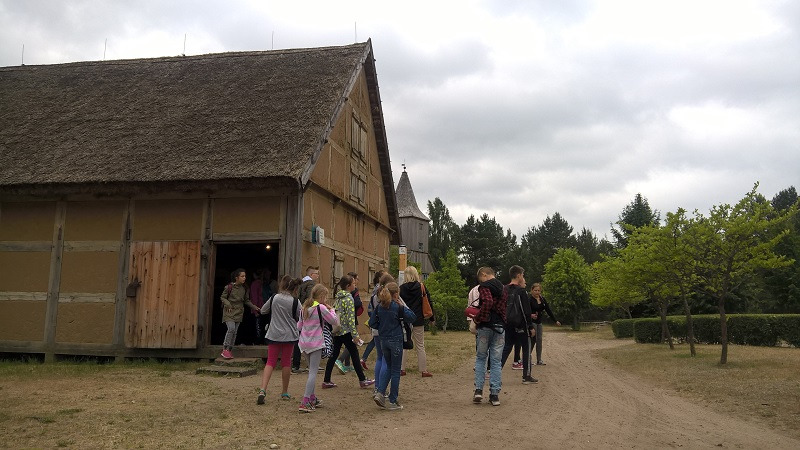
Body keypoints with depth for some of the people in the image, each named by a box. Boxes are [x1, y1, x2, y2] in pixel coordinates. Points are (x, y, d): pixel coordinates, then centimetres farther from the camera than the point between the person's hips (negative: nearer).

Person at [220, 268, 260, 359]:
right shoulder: (229, 287, -8)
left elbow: (246, 300, 14)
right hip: (229, 311, -5)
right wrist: (227, 304, -16)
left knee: (235, 332, 4)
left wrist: (254, 307, 3)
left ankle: (230, 350, 14)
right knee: (231, 329, -18)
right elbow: (222, 297, 0)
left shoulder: (244, 289, 6)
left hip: (238, 312, 5)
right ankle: (225, 349, -6)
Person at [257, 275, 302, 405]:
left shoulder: (274, 298, -3)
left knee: (270, 362, 3)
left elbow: (263, 311, 10)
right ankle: (285, 393, 20)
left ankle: (263, 389, -15)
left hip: (274, 335, 1)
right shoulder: (295, 302, -10)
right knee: (286, 363, 10)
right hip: (289, 335, -1)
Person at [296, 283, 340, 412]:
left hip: (304, 342, 7)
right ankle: (305, 402, -12)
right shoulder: (321, 308, -10)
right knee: (313, 372, -6)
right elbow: (335, 322, -7)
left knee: (311, 370, 19)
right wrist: (331, 310, 5)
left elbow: (299, 326, 15)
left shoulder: (305, 307, 10)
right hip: (316, 343, -7)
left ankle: (312, 398, 24)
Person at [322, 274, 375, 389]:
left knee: (334, 355, 10)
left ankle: (326, 381, 10)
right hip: (346, 331, -8)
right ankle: (362, 380, 11)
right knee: (355, 354, 3)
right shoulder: (349, 298, -14)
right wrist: (355, 334, -16)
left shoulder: (338, 297, 11)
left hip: (336, 331, 8)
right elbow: (350, 318, -18)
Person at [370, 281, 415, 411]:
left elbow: (372, 323, 2)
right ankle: (392, 402, 11)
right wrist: (403, 305, -5)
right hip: (396, 341, -5)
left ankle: (379, 392, 8)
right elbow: (412, 317, -8)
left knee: (388, 366, 23)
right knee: (395, 370, 5)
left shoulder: (379, 307, 1)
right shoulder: (398, 307, -13)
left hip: (383, 340, 5)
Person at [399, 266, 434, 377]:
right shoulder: (421, 287, -4)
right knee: (420, 346, 5)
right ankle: (424, 370, 8)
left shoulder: (401, 288, -4)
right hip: (418, 321, 0)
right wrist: (432, 318, 11)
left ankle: (402, 369, 10)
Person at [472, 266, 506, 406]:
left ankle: (478, 390, 5)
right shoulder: (503, 289, 15)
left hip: (485, 326, -5)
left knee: (480, 358, 11)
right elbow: (503, 307, 16)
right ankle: (495, 394, 5)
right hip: (500, 327, 5)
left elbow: (488, 302, -25)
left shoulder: (484, 287, -8)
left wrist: (479, 318, -16)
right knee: (496, 361, 6)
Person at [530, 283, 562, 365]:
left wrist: (555, 321, 12)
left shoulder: (542, 299, 7)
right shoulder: (530, 299, -13)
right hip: (532, 321, -7)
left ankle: (539, 360, 15)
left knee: (539, 340, 8)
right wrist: (531, 315, -40)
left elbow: (548, 310, 11)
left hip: (539, 322, 7)